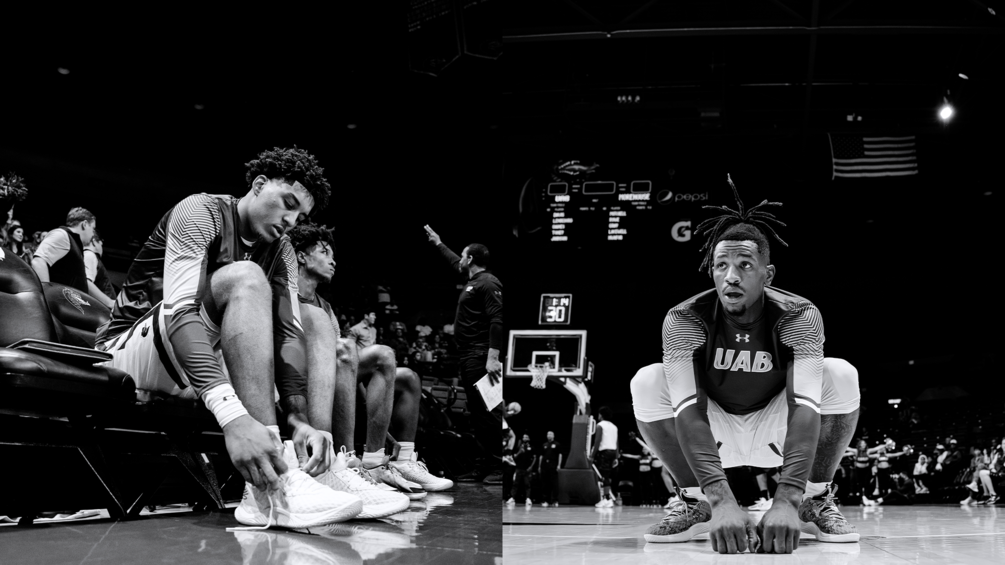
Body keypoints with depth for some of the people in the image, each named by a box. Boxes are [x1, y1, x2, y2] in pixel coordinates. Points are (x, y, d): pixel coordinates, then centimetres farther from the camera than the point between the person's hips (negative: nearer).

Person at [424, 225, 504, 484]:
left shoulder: (488, 283, -10)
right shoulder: (473, 280, 19)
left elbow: (497, 321, -19)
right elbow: (454, 262, 40)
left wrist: (493, 358, -27)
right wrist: (438, 243, 52)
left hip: (481, 357, -10)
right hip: (468, 356, 10)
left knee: (489, 412, -14)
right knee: (478, 413, 10)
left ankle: (501, 466, -15)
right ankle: (486, 467, 13)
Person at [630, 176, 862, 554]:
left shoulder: (799, 317, -25)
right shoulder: (683, 320, -25)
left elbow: (804, 405, -37)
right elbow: (688, 408, -37)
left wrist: (787, 500, -52)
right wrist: (721, 500, -51)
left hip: (777, 428, 0)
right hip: (712, 432, 0)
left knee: (841, 375, -27)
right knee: (647, 383, -28)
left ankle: (816, 502, -8)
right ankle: (695, 502, -10)